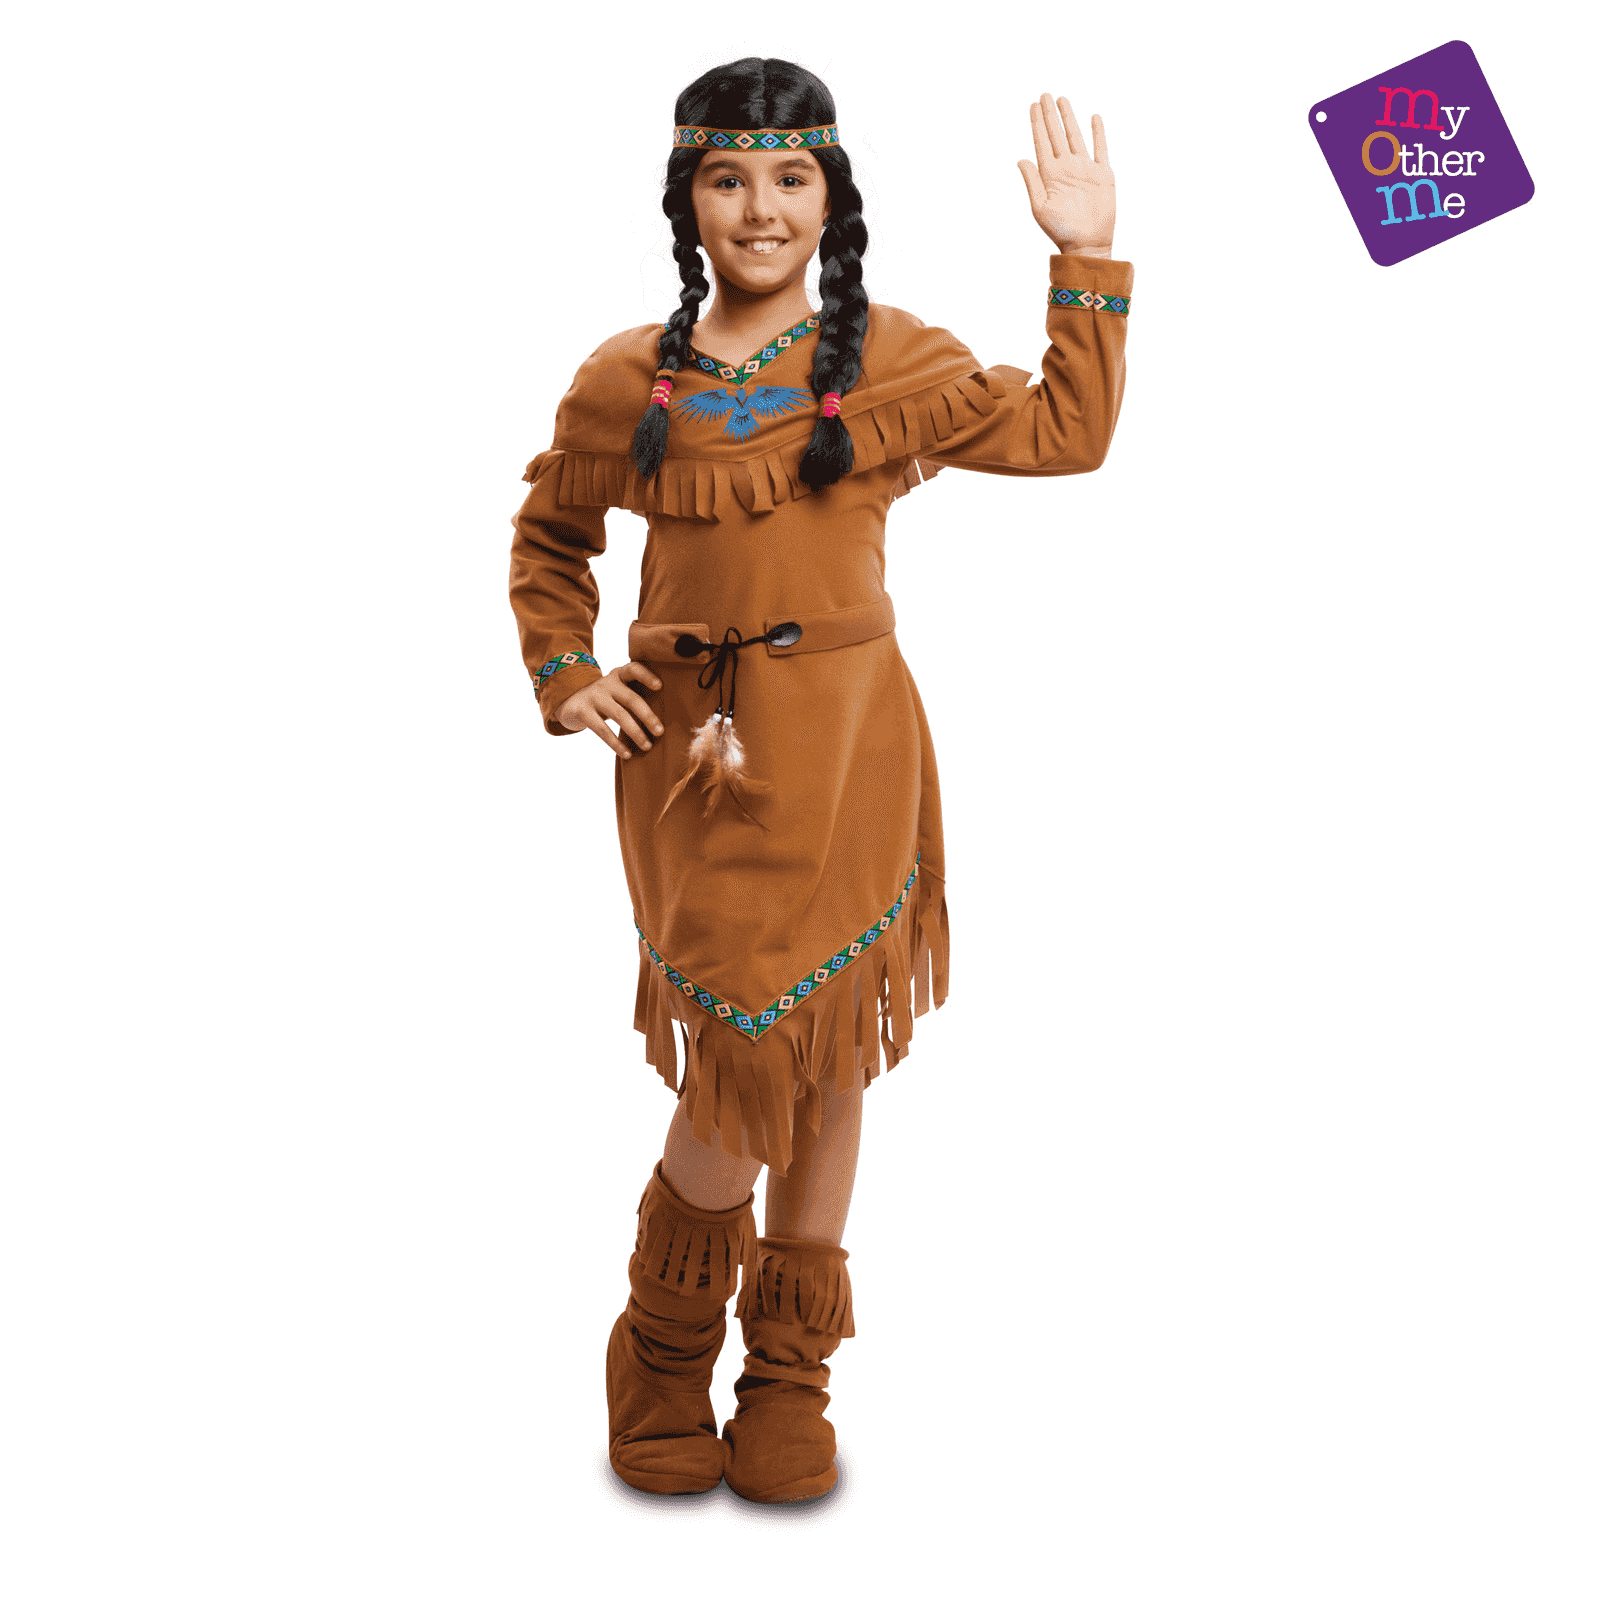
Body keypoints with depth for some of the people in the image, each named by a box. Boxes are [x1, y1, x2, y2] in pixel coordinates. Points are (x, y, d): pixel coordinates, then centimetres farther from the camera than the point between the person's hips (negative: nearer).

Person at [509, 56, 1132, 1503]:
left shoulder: (893, 362, 4)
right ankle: (670, 1341, 25)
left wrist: (1088, 260, 2)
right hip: (688, 742, 0)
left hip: (842, 743, 0)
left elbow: (1066, 433, 7)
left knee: (821, 1055, 7)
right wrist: (564, 675, 8)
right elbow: (549, 538, 21)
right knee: (742, 1055, -4)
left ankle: (789, 1366, 28)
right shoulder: (624, 381, 7)